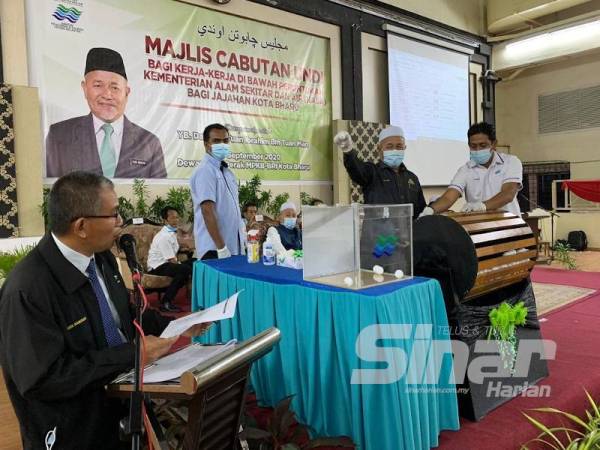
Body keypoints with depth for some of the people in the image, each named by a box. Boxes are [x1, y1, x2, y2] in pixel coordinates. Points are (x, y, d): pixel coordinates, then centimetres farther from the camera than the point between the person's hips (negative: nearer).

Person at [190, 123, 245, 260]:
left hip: (234, 247, 8)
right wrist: (221, 247, -23)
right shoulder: (205, 170, -13)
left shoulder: (226, 171, 14)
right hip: (215, 249, -8)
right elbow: (207, 211, -21)